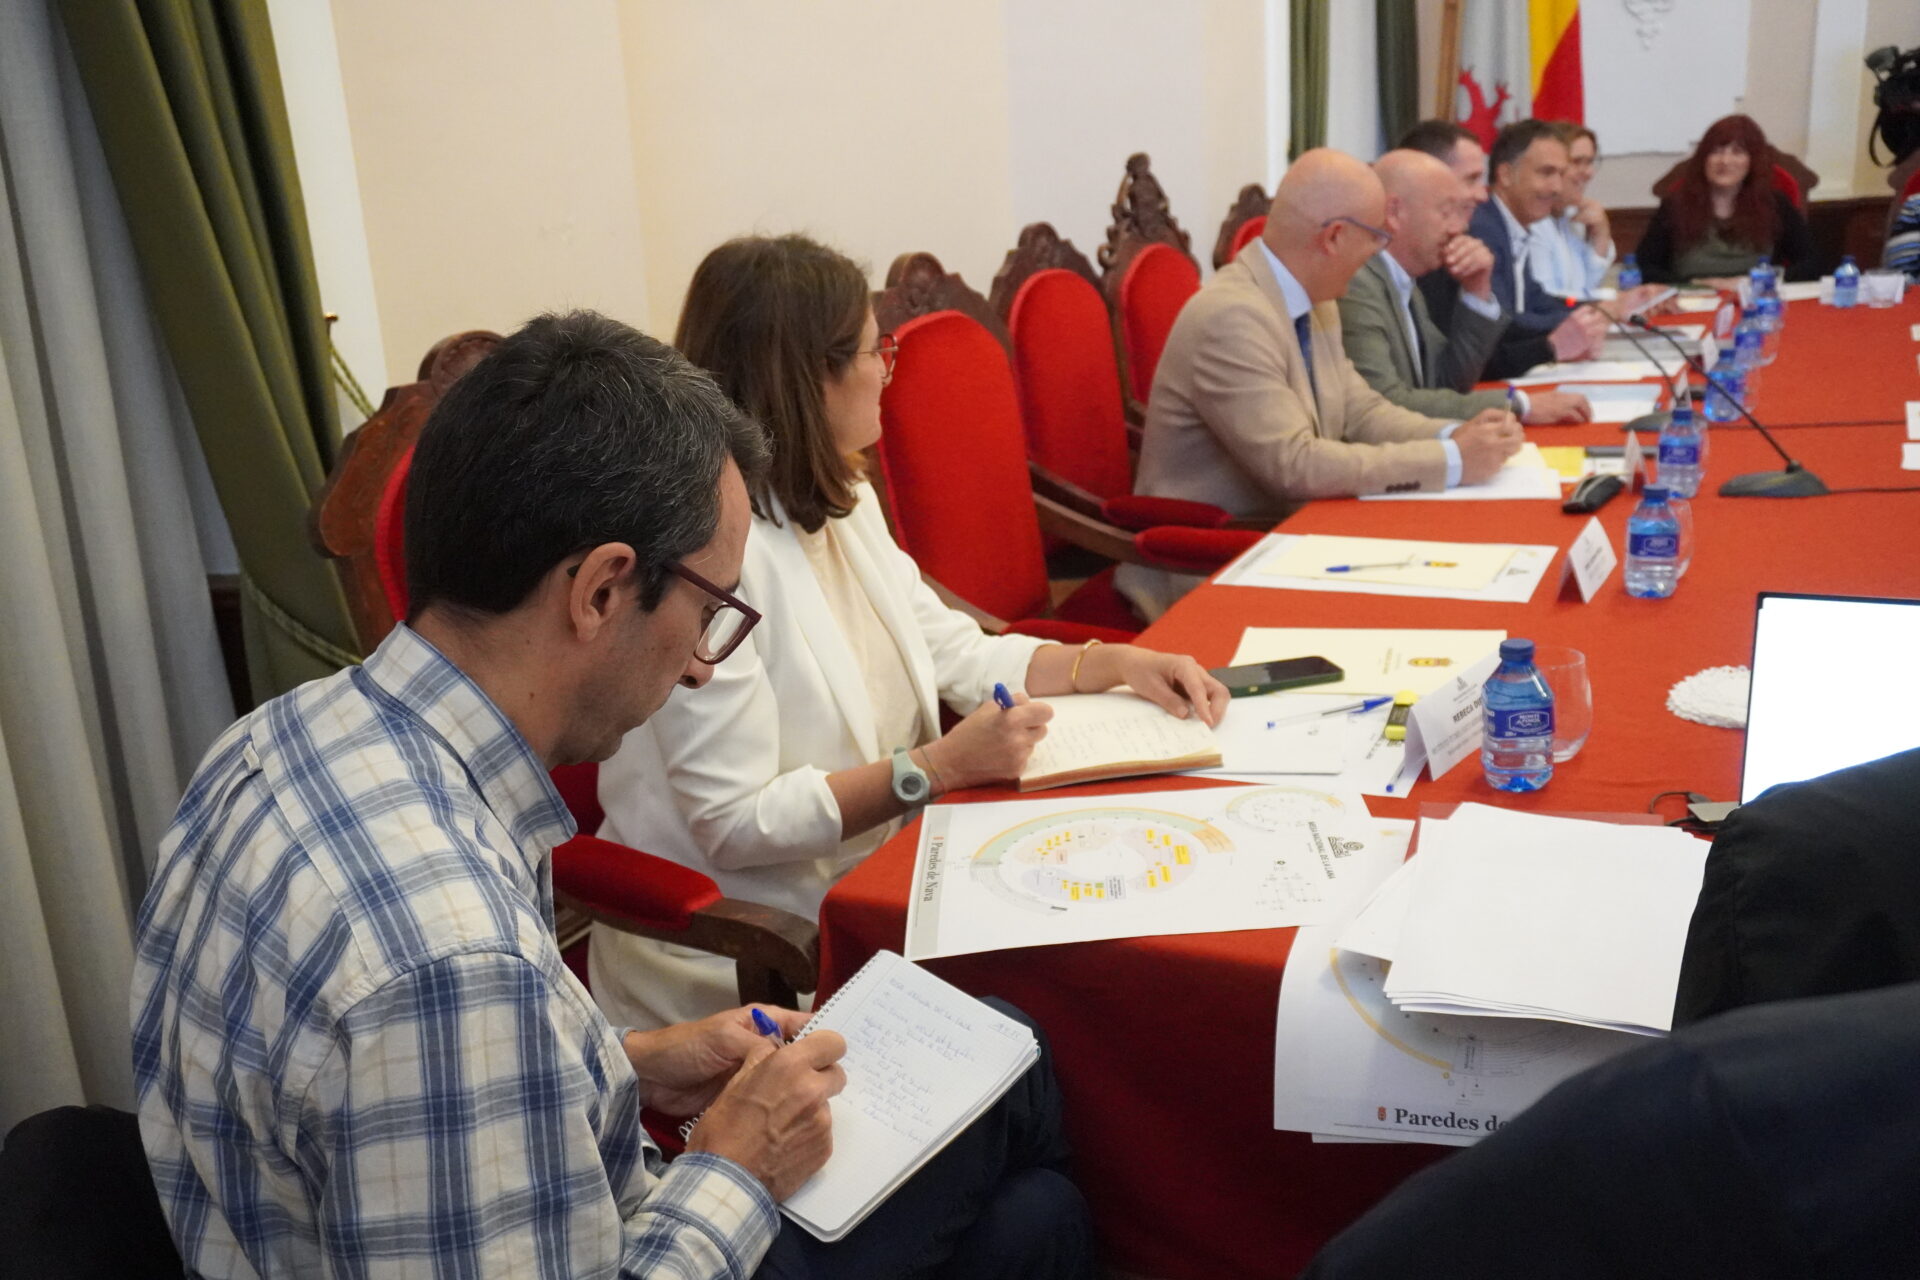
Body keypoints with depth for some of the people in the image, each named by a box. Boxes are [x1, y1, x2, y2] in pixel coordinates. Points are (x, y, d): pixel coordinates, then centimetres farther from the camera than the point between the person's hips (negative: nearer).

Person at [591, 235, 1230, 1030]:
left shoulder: (841, 506, 7)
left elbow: (953, 651, 14)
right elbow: (736, 824, -23)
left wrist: (1116, 663, 0)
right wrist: (942, 765, -25)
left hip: (865, 886, 8)